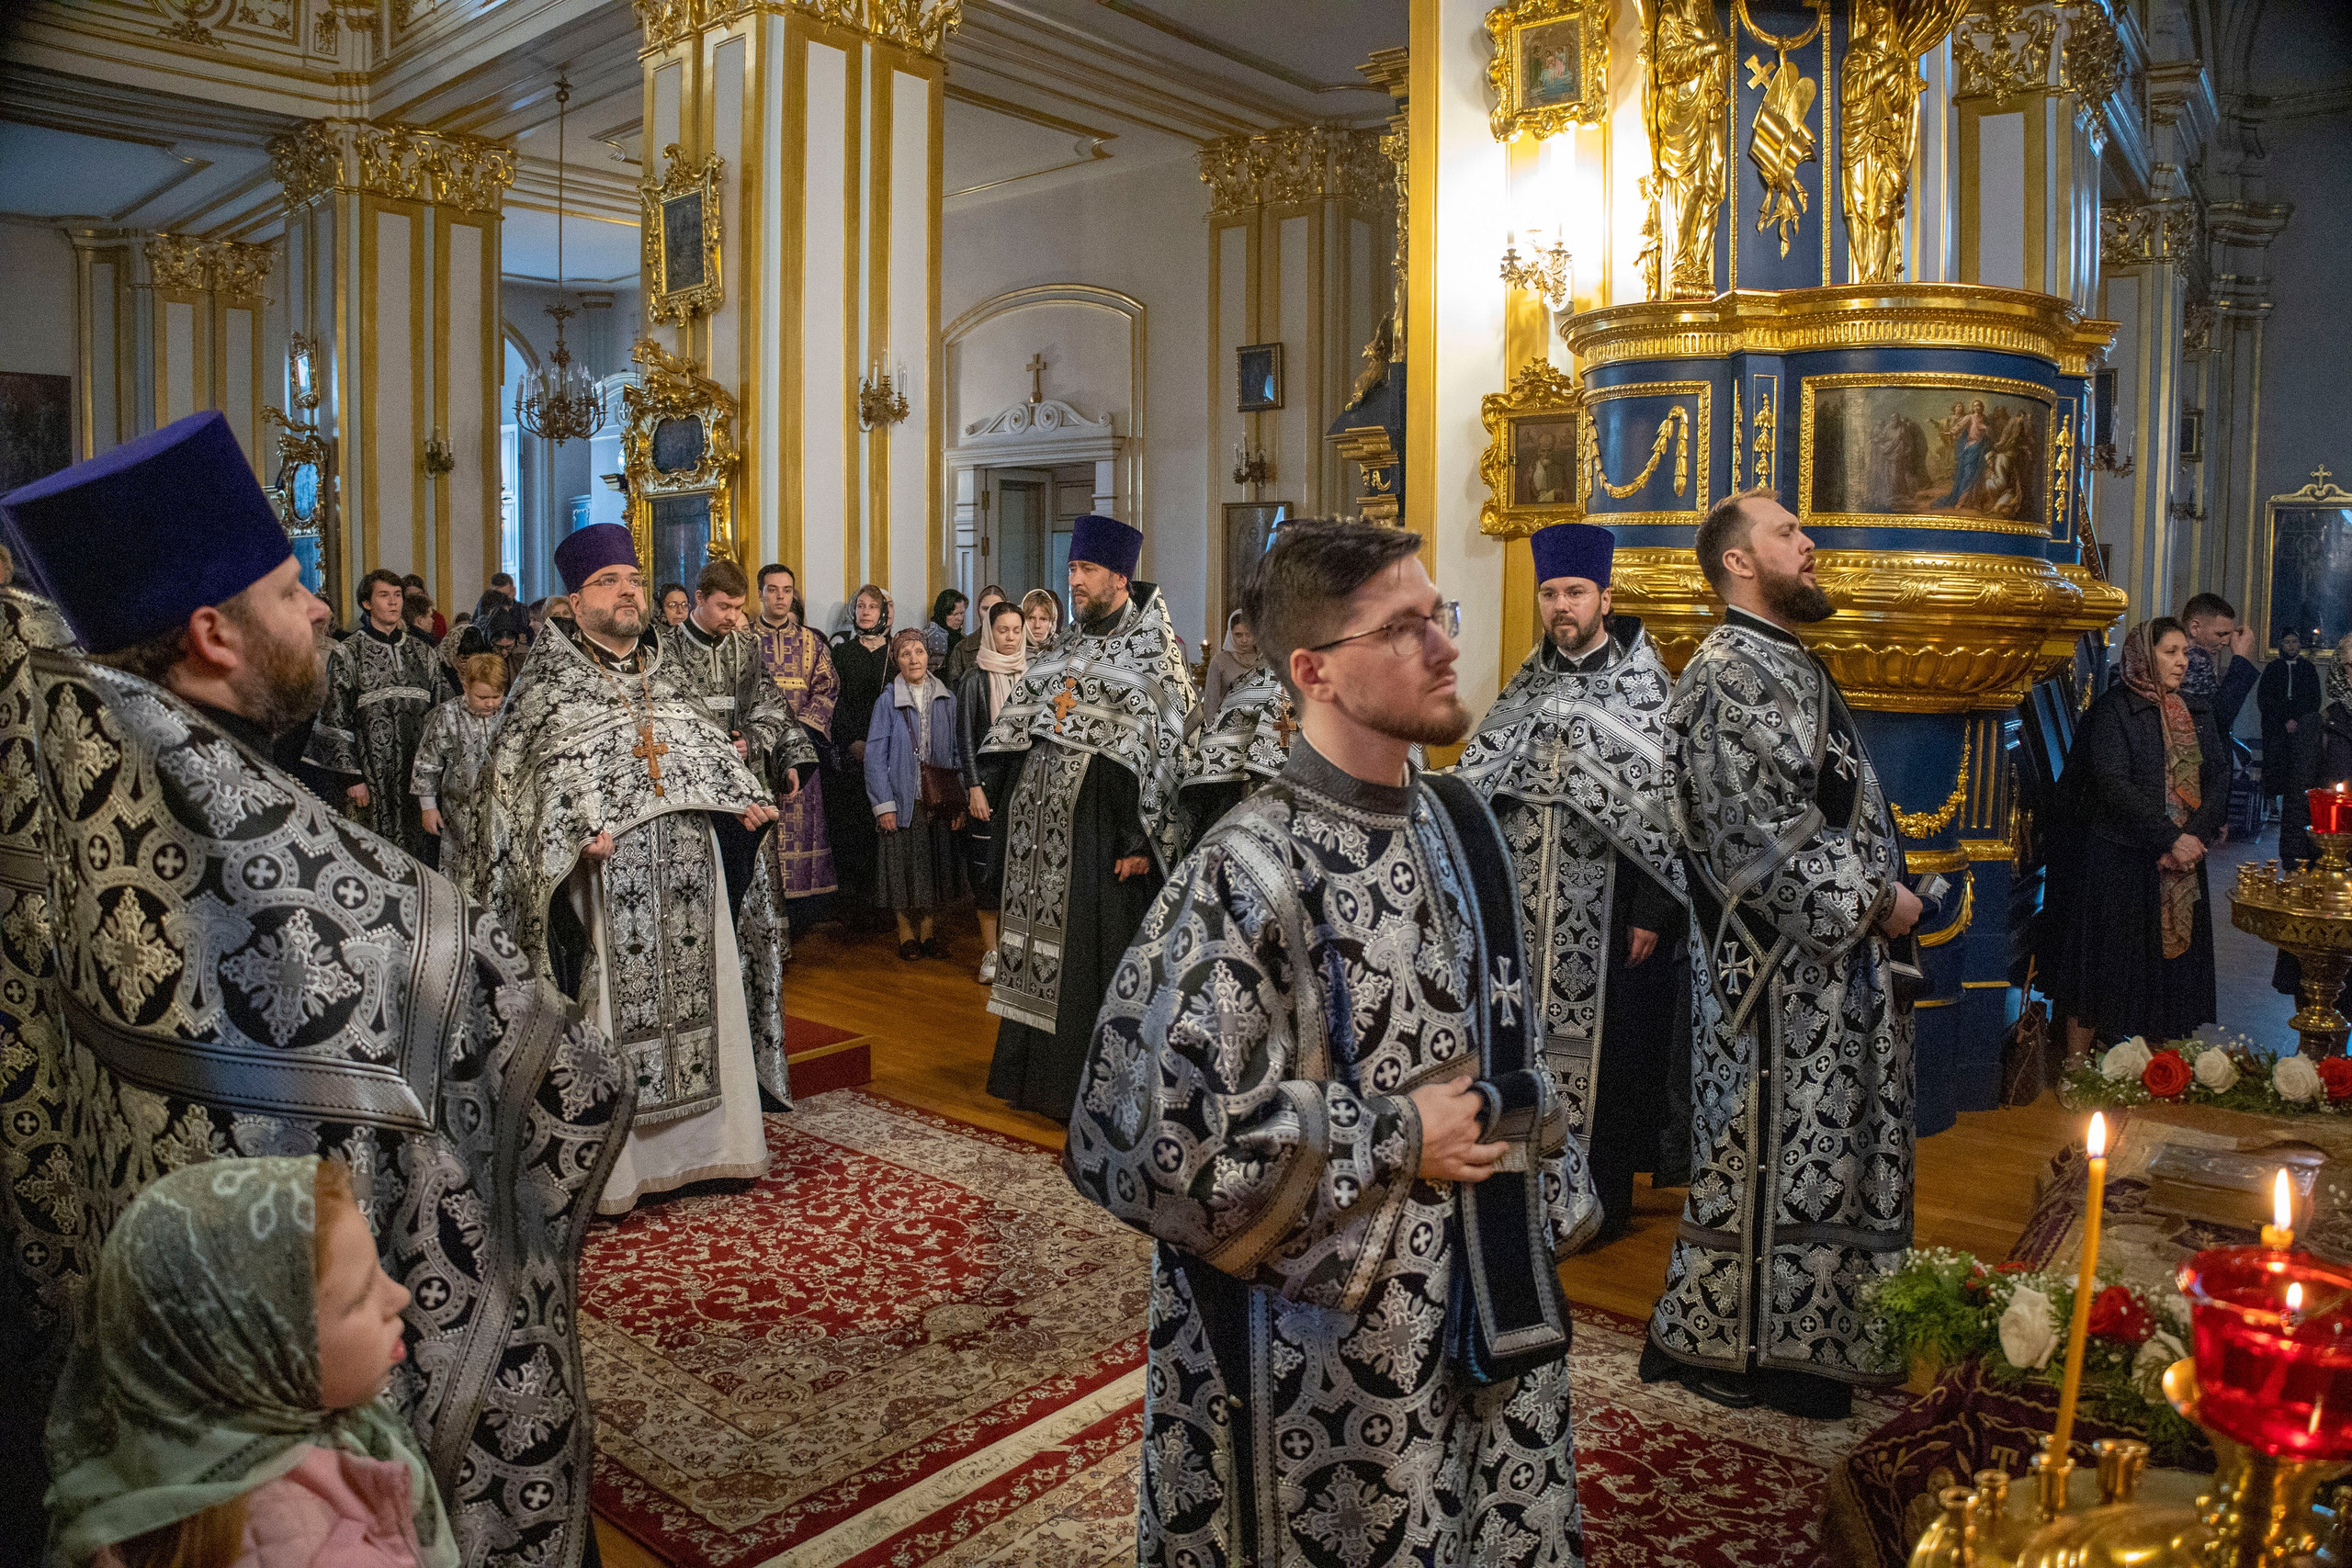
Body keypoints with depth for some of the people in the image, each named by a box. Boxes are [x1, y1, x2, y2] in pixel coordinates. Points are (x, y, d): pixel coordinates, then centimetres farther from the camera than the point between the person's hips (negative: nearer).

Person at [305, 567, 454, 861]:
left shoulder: (422, 651, 12)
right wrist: (351, 776, -8)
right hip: (373, 774, -4)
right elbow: (334, 721, -3)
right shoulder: (347, 654, 0)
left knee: (420, 850, 4)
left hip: (419, 769, 4)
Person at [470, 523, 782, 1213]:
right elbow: (536, 765, -10)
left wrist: (746, 798, 3)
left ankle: (693, 1143, 23)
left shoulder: (667, 669, 16)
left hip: (685, 870, 5)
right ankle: (607, 1164, 9)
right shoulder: (551, 674, 0)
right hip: (605, 871, -5)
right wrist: (582, 826, -25)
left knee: (693, 994, 10)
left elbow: (707, 743, 20)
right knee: (609, 1009, -2)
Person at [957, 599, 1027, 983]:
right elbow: (965, 738, -1)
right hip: (989, 780, -2)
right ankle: (991, 952, 8)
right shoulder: (976, 678, 0)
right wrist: (973, 787, -9)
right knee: (988, 865, -1)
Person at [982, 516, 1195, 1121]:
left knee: (1090, 957, -1)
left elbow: (1172, 752, -13)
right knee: (1038, 951, 14)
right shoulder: (1063, 651, 13)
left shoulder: (1154, 656, -7)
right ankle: (1033, 1075, 27)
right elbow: (1018, 721, 21)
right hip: (1039, 818, 7)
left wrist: (1145, 840, -18)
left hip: (1097, 824, -7)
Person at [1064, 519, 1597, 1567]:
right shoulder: (1248, 875, -22)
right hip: (1328, 1361, -7)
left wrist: (1550, 1205, 12)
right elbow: (1136, 1135, -27)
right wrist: (1395, 1138, -19)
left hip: (1487, 1320, 7)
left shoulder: (1454, 823, 2)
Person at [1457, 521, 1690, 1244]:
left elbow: (1663, 800, -9)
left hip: (1604, 904, -5)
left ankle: (1598, 1203, 17)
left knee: (1598, 1039, 3)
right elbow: (1482, 778, 11)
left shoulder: (1642, 684, -6)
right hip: (1528, 905, 5)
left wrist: (1653, 910, -13)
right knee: (1528, 1035, 10)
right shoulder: (1531, 682, 9)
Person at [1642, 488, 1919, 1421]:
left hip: (1827, 951, 10)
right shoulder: (1731, 673, -17)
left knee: (1818, 1148, 17)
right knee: (1766, 1149, 0)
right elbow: (1768, 834, -23)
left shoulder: (1785, 664, 15)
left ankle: (1807, 1332, 30)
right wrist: (1876, 900, -14)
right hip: (1778, 964, -10)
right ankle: (1726, 1343, 13)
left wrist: (1878, 896, 12)